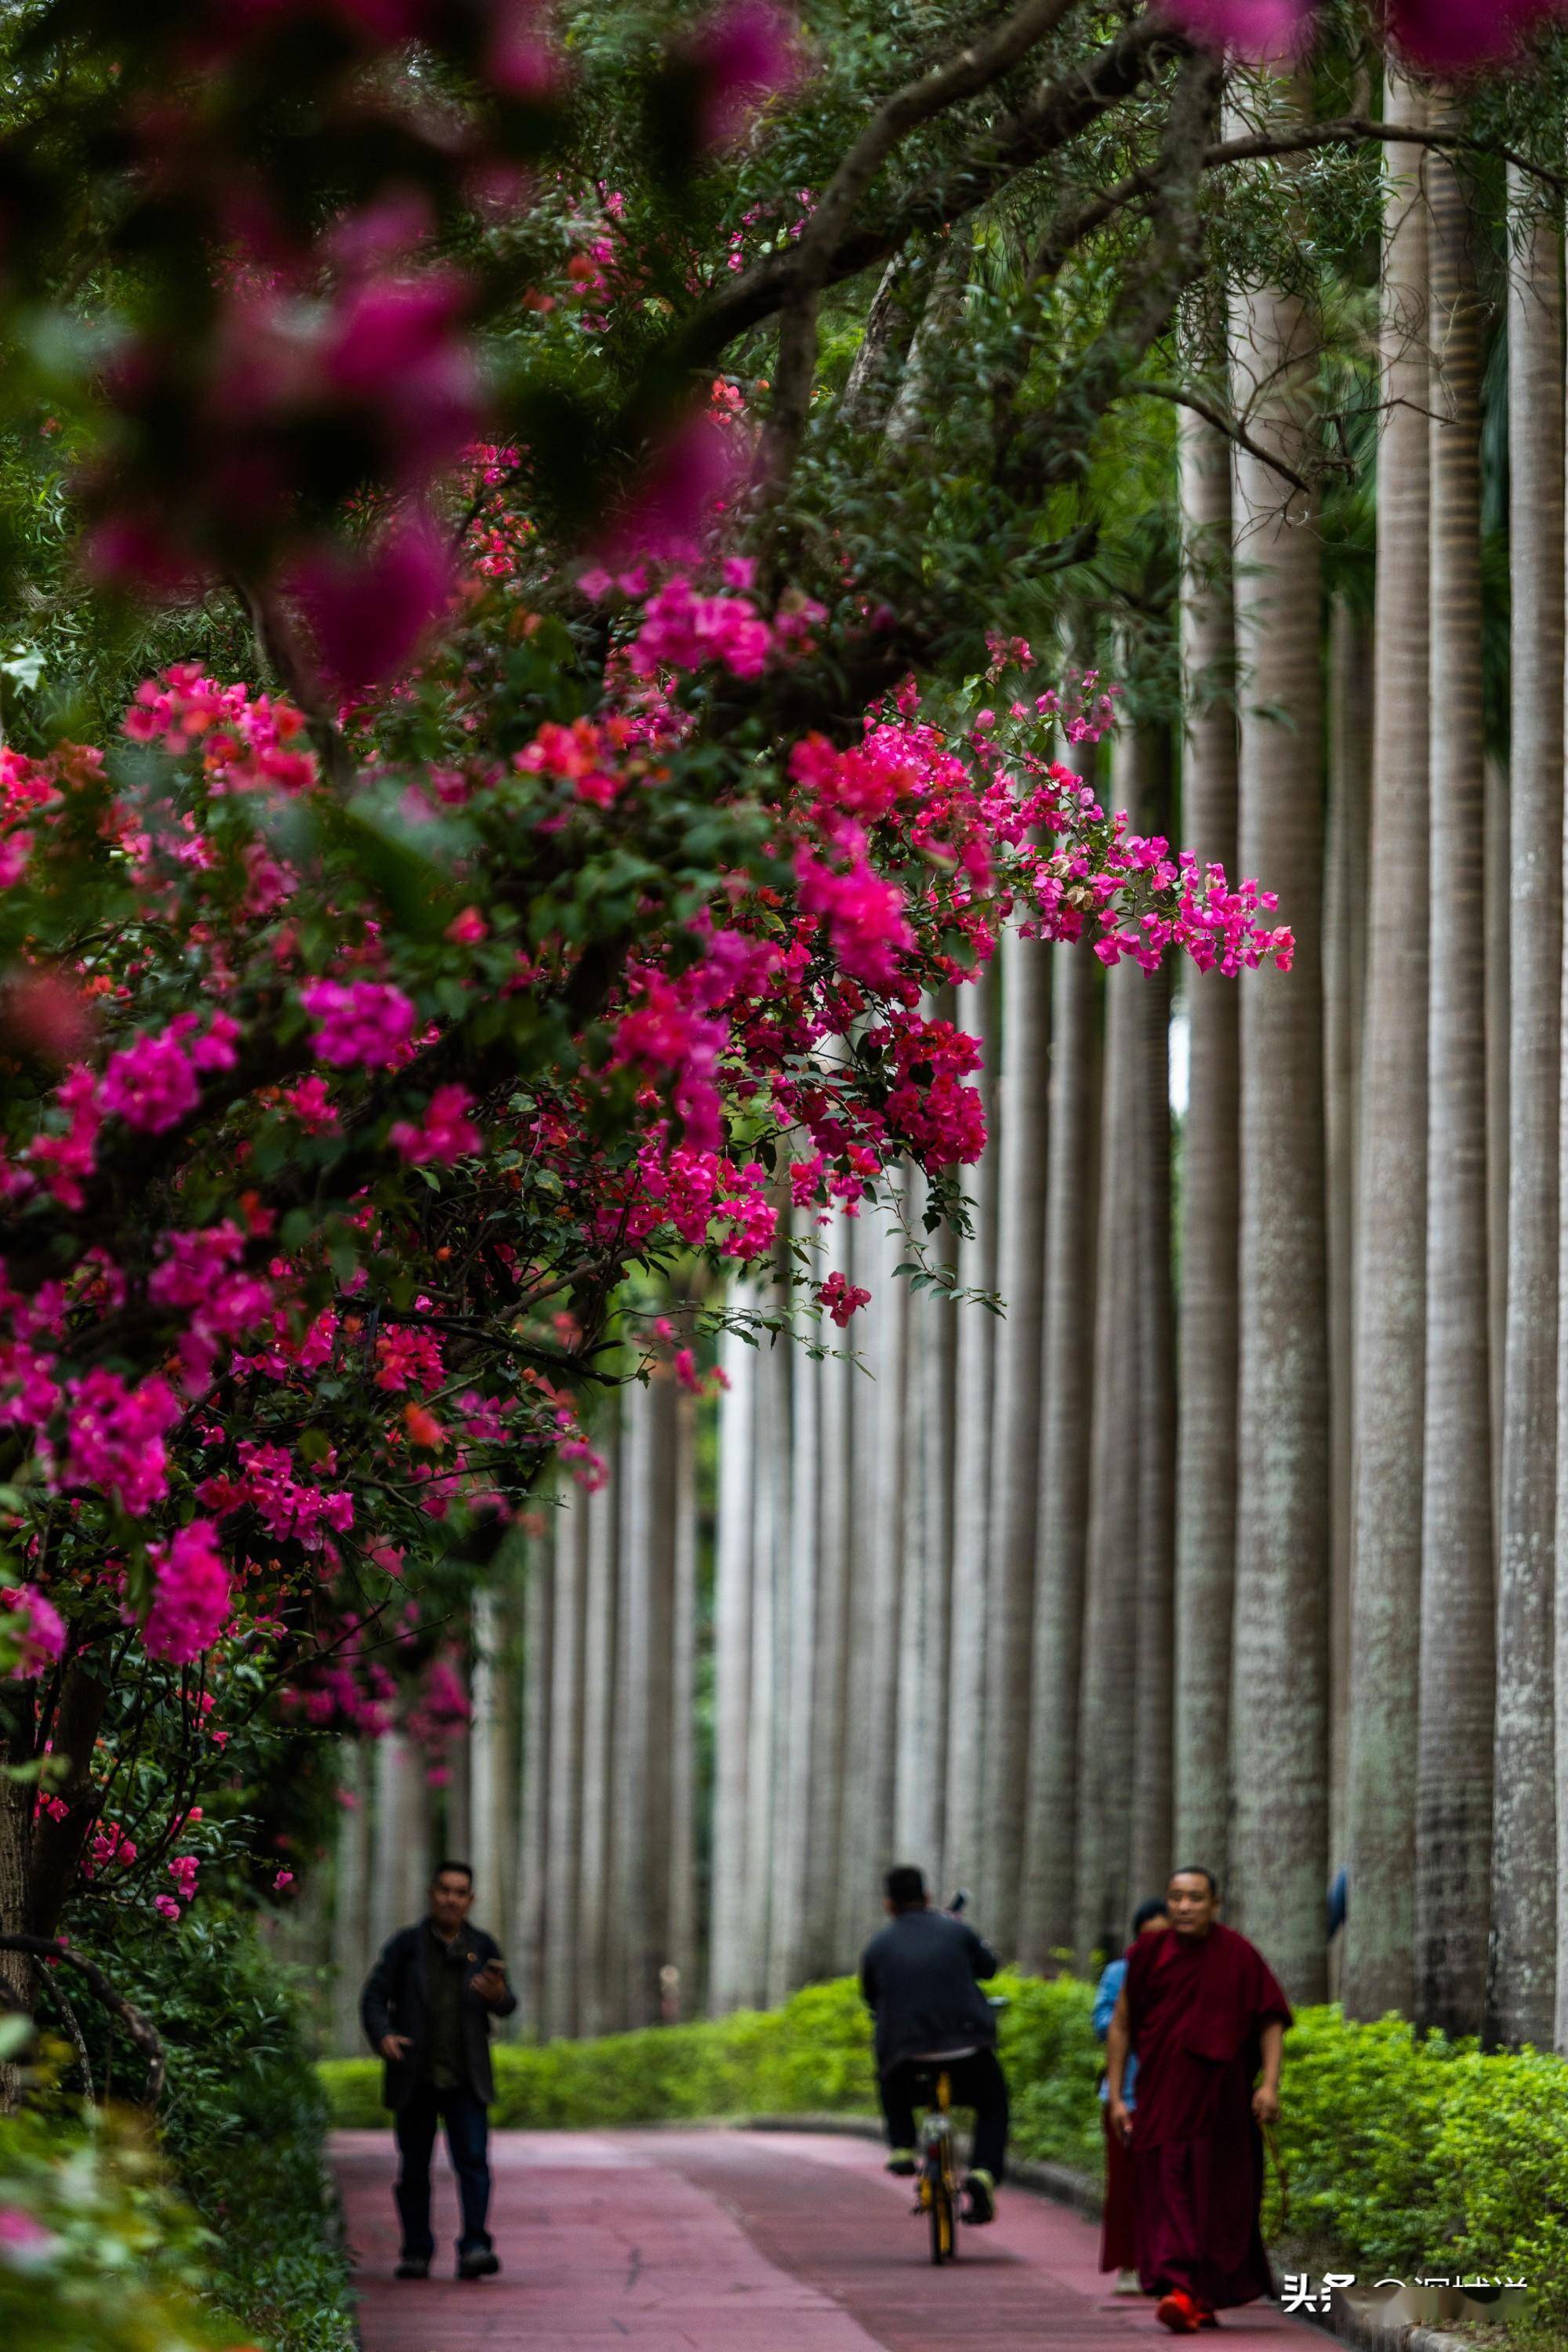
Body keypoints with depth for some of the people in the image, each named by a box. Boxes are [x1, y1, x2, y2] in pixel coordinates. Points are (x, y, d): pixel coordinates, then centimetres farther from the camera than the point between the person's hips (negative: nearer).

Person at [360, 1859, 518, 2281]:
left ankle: (474, 2249, -18)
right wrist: (382, 2036, -18)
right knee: (413, 2168, 4)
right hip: (414, 2079, 0)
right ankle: (416, 2253, 13)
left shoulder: (482, 1947, 9)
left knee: (473, 2160, -12)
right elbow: (374, 1996, 1)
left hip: (466, 2080, 0)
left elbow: (507, 2005, 3)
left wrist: (497, 1997, -22)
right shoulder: (406, 1944, 4)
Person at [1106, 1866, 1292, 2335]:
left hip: (1220, 2099, -1)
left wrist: (1270, 2083, -13)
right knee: (1168, 2193, -9)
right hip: (1162, 2098, 1)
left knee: (1219, 2198, 2)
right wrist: (1116, 2096, 3)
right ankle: (1182, 2295, -14)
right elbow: (1121, 2026, 7)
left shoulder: (1238, 1955, -4)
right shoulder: (1148, 1954, 2)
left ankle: (1207, 2293, 15)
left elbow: (1271, 2020, -1)